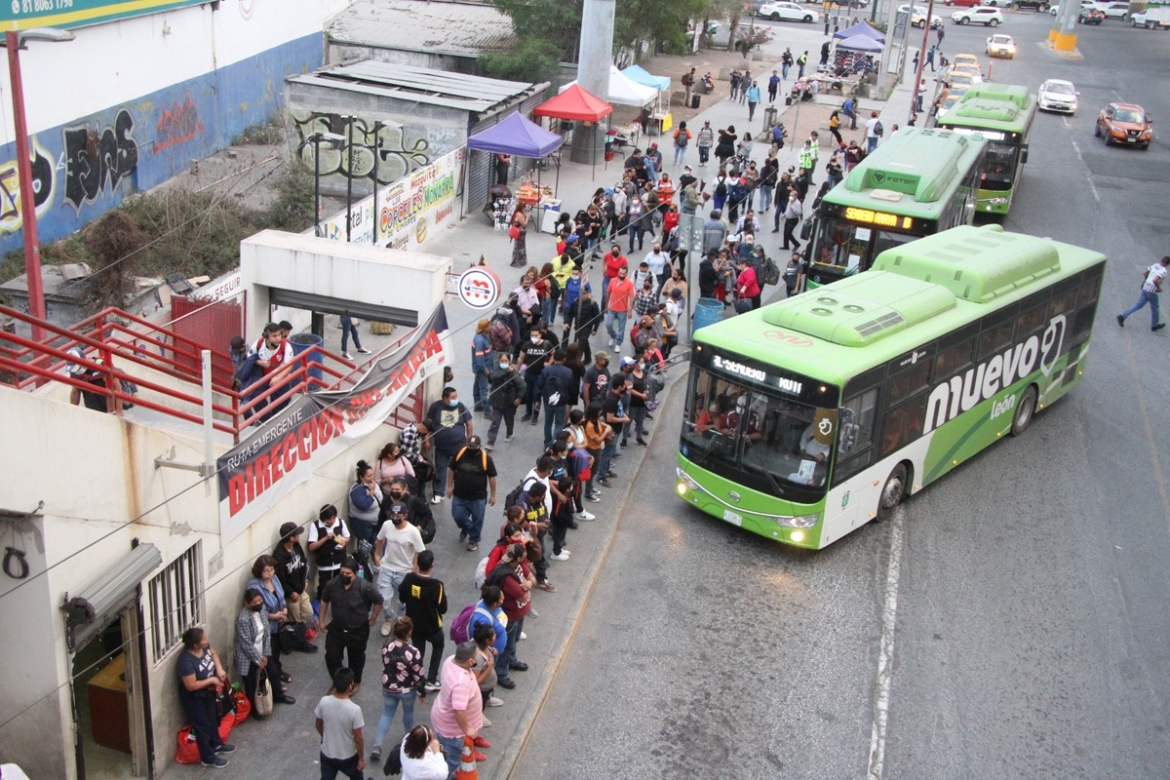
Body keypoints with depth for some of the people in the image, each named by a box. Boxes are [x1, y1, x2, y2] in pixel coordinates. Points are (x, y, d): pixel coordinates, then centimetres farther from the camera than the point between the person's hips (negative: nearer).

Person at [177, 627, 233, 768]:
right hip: (194, 698, -8)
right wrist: (212, 680, -24)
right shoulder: (186, 661, -37)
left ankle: (217, 744, 49)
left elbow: (213, 654, 6)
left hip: (208, 692, 8)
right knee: (202, 725, 10)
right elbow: (191, 686, -32)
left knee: (212, 718, 27)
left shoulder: (204, 646, -16)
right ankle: (208, 757, 28)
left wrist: (219, 668, -11)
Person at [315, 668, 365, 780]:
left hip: (327, 754, 3)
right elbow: (358, 739, -20)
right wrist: (361, 758, -4)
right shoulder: (354, 709, -31)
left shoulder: (324, 702, -19)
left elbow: (319, 726, 0)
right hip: (348, 756, -3)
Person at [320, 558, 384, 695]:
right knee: (331, 656, 7)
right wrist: (322, 620, 8)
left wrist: (372, 619, 0)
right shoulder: (332, 584, -16)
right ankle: (337, 682, 33)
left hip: (358, 630, -2)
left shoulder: (364, 587, -27)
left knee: (356, 658, 18)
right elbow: (324, 601, 3)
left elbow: (378, 601, -10)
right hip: (336, 628, 2)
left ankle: (355, 682, 43)